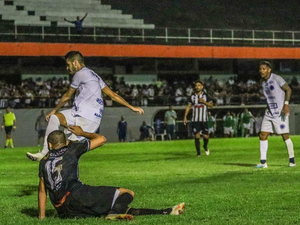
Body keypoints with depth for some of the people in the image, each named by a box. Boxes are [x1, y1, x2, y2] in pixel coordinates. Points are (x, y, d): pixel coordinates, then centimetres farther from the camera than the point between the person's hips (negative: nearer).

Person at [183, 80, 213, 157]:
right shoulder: (193, 97, 8)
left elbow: (211, 105, 3)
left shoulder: (205, 96, 3)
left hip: (204, 120, -1)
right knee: (197, 136, -7)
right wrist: (185, 117, 6)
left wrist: (204, 102, -15)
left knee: (206, 136, -3)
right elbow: (188, 106, 12)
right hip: (195, 120, 1)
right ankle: (198, 152, 0)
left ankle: (205, 146, 29)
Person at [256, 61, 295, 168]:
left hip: (280, 113, -7)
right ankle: (263, 162, 2)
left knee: (285, 136, -6)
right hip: (269, 113, 7)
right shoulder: (263, 83, 12)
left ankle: (292, 160, 7)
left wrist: (286, 104, -19)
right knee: (262, 135, -1)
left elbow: (288, 89, -11)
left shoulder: (276, 78, -10)